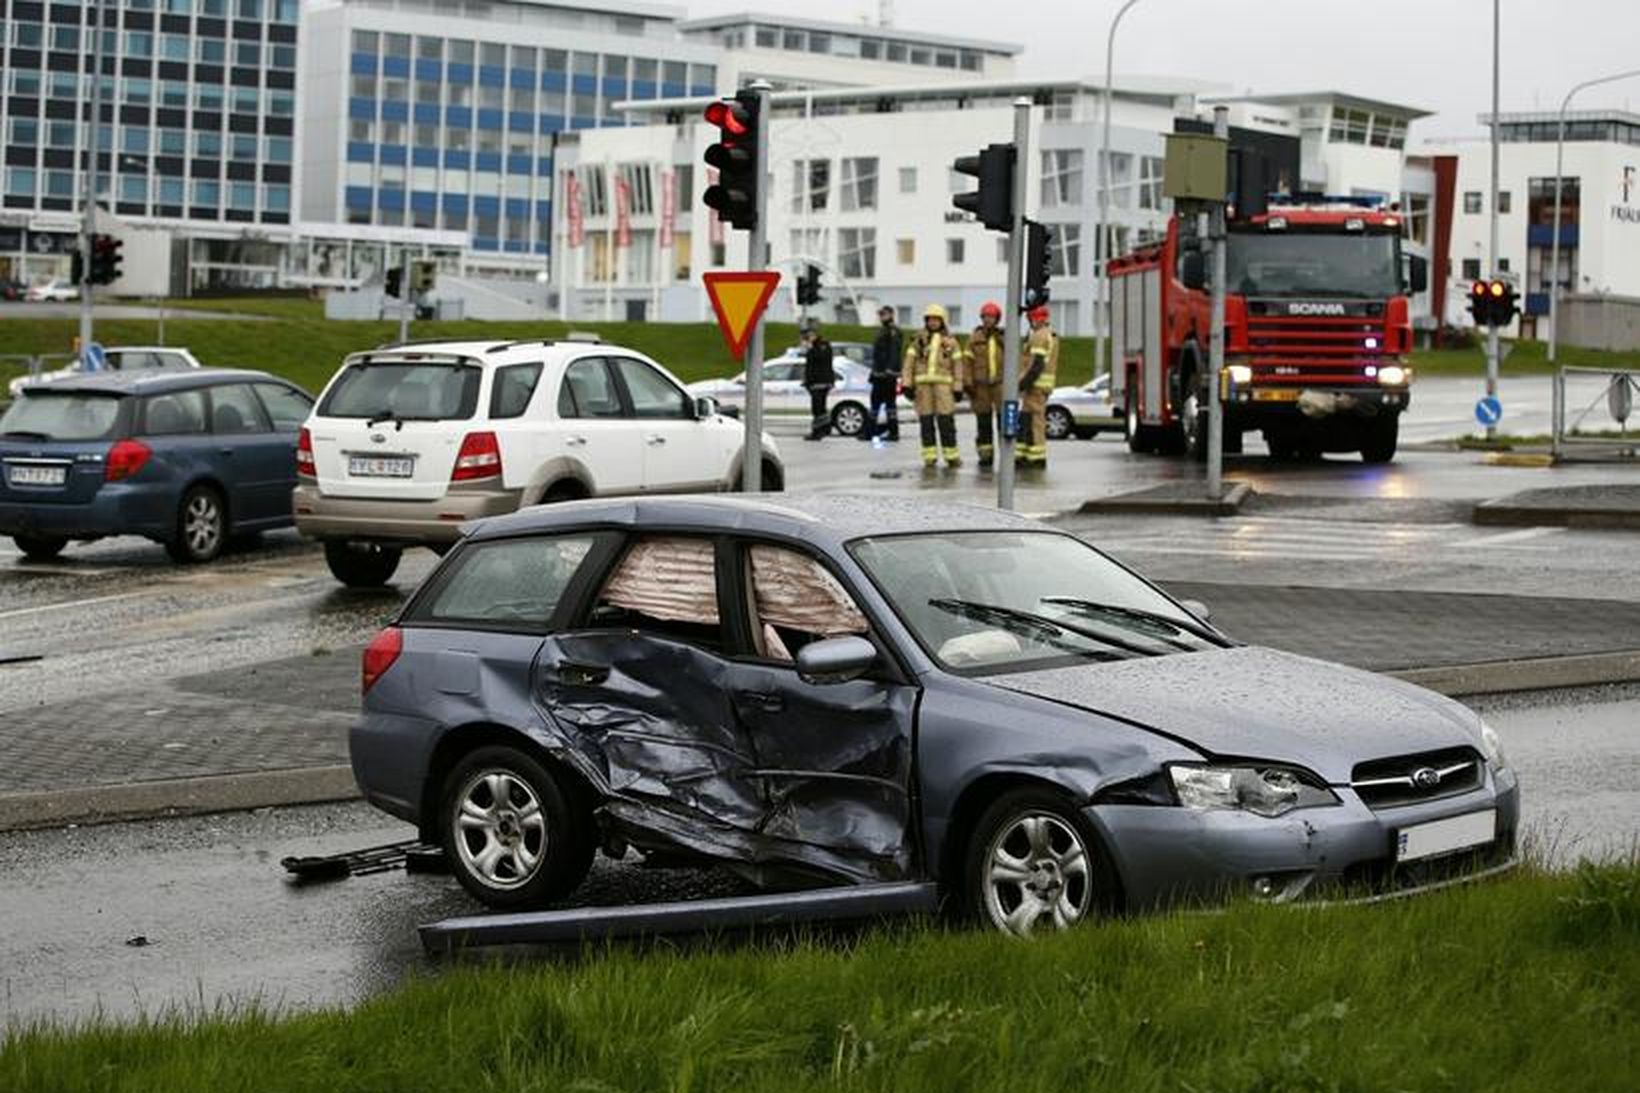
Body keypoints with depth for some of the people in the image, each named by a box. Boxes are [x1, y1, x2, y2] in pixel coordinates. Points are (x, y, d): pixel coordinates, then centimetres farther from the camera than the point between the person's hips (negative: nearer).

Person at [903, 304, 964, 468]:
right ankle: (929, 455, 6)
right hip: (922, 385, 2)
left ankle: (951, 455, -1)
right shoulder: (919, 339, 11)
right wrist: (907, 384, 0)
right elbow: (909, 362, 8)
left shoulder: (950, 341, 8)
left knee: (946, 421, -6)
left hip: (943, 384, -2)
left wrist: (958, 387, 1)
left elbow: (957, 365, 7)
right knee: (926, 422, 2)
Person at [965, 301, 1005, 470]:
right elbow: (969, 361, 4)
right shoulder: (975, 338, 6)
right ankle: (985, 457, 11)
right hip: (981, 385, 1)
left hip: (1000, 384, -1)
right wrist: (968, 383, -3)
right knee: (983, 423, 5)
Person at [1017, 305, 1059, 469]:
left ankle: (1037, 458, -6)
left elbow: (1037, 364, -22)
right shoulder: (1051, 335, 18)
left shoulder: (1040, 336, -14)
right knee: (1025, 421, 12)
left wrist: (1024, 383, -22)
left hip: (1036, 384, -10)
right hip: (1044, 384, 10)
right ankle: (1024, 455, 13)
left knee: (1035, 420, -7)